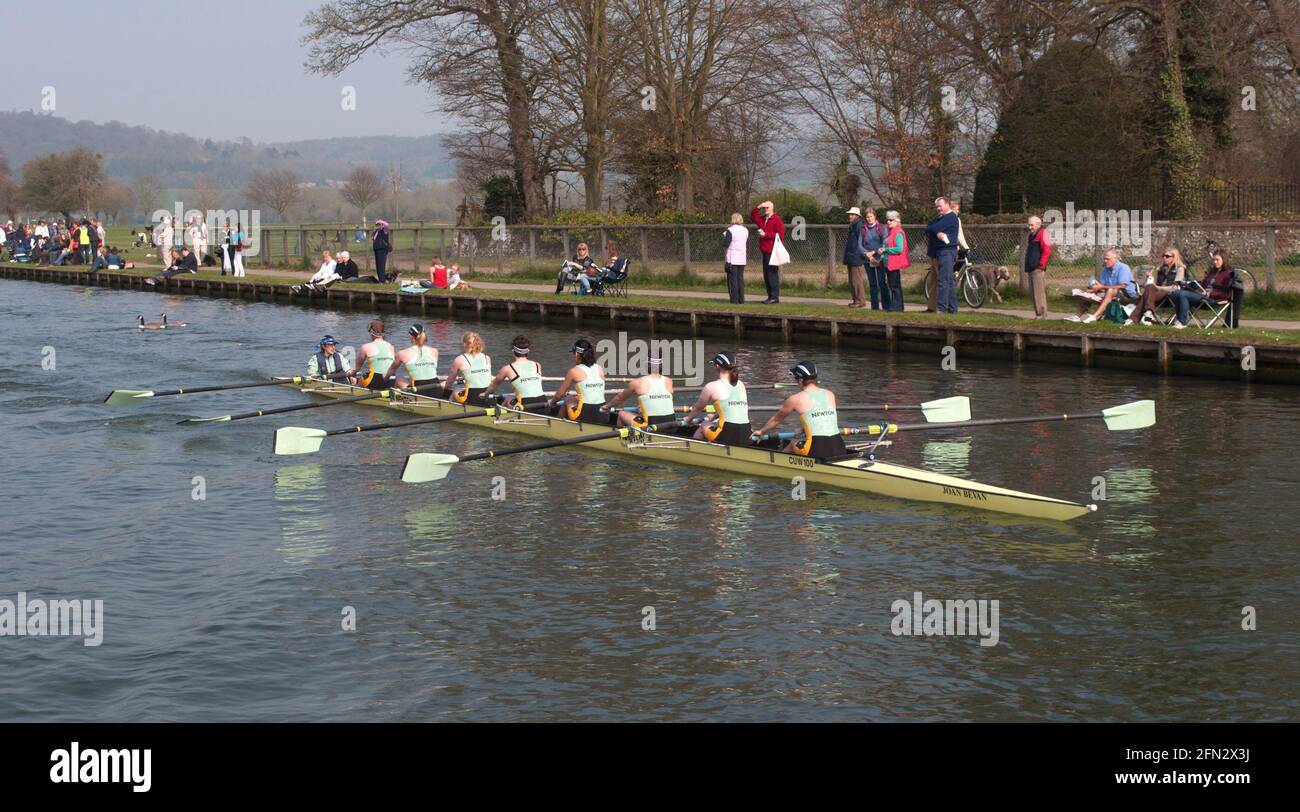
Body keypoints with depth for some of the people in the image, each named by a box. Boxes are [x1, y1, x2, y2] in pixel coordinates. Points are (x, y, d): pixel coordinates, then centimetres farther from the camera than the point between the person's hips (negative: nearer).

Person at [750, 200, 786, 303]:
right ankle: (770, 296, 15)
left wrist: (765, 234, -15)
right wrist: (758, 207, 9)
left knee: (772, 274, -10)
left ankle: (775, 297, -9)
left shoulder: (777, 220, -8)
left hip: (772, 251, -9)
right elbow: (752, 215, 25)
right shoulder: (762, 219, 17)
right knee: (766, 274, 10)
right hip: (765, 251, 9)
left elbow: (780, 235, -14)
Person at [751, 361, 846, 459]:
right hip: (840, 450, 4)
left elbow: (777, 419, 20)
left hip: (817, 451, -4)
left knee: (793, 443, 26)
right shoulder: (830, 395, 15)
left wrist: (761, 432, 39)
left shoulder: (796, 399, 2)